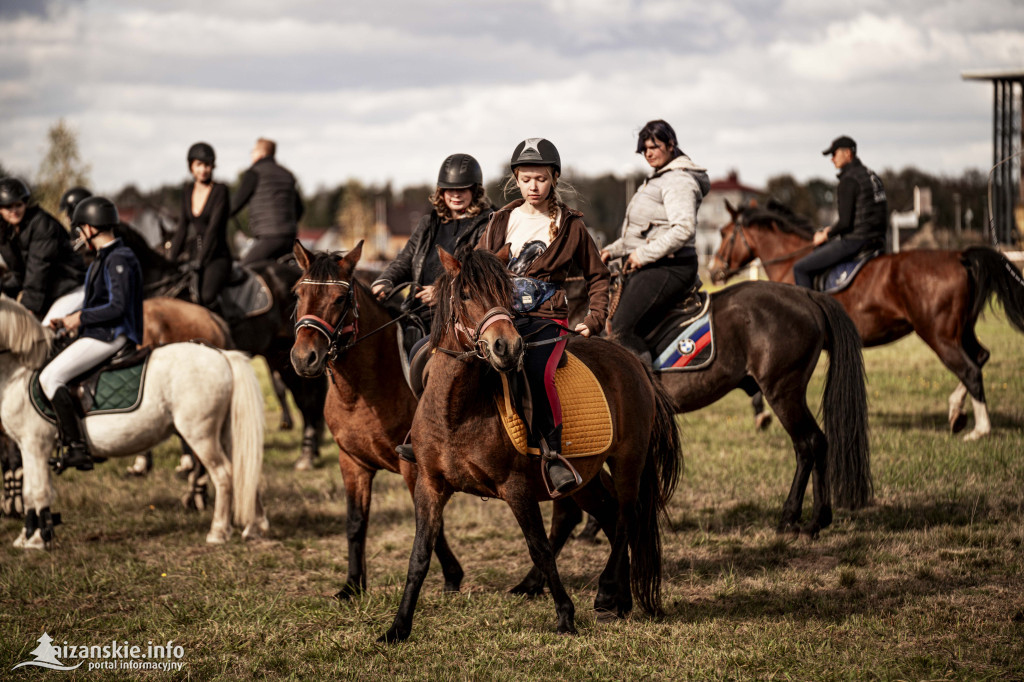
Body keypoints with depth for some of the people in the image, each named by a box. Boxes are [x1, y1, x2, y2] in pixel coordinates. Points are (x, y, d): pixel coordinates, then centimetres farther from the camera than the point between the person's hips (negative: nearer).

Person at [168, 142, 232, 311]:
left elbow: (214, 227, -13)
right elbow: (183, 227, 15)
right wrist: (171, 259, 6)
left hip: (217, 257, -6)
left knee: (207, 296, -32)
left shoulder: (220, 190, -5)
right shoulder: (188, 191, 12)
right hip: (192, 256, 6)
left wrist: (200, 260, -20)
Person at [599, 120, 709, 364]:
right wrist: (613, 250, 19)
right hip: (649, 268, 11)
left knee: (623, 329, -25)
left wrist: (644, 254, -23)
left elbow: (684, 228, -25)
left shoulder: (678, 181, -11)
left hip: (667, 268, -11)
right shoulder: (658, 179, 22)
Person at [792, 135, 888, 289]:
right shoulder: (872, 176, 14)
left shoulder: (848, 180, -15)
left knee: (800, 268, -4)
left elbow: (845, 222, -20)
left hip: (855, 241, -10)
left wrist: (826, 236, -1)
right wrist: (832, 230, 19)